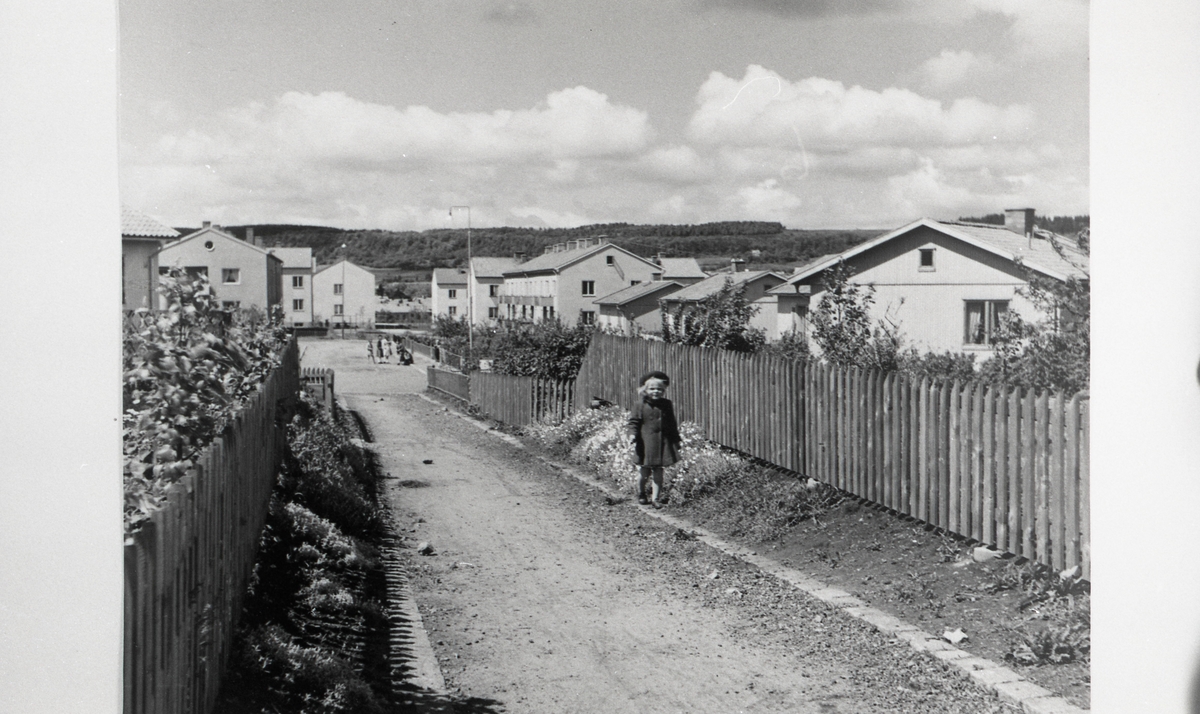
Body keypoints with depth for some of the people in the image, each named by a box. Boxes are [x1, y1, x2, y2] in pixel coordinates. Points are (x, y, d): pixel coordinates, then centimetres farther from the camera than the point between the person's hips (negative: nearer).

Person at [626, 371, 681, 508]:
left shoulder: (667, 405, 6)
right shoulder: (640, 406, -5)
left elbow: (672, 424, 13)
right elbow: (633, 422, -4)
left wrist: (676, 440, 16)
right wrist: (632, 435, -20)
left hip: (662, 443, 3)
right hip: (645, 443, -2)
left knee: (658, 471, 5)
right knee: (643, 471, 8)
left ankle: (655, 497, 12)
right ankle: (641, 493, 31)